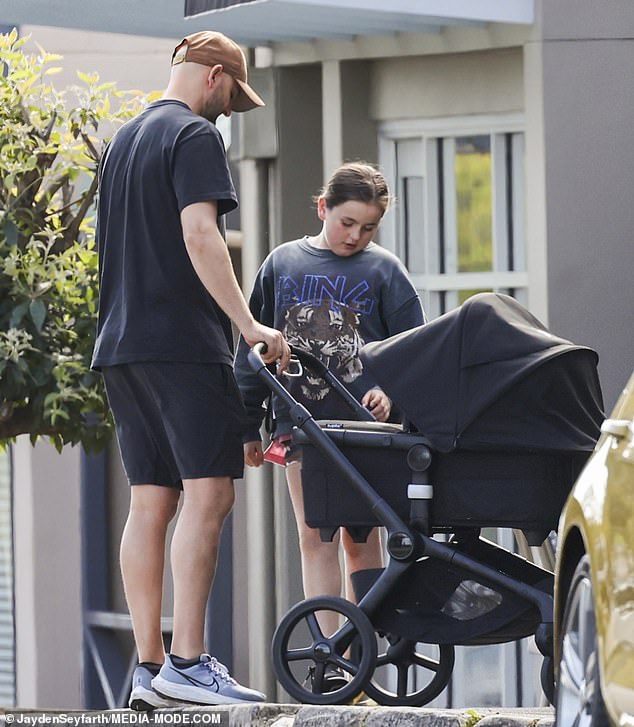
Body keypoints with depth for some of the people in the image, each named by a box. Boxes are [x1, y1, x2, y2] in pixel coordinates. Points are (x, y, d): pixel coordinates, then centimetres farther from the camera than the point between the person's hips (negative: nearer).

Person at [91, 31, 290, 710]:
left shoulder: (122, 140, 22)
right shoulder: (194, 135, -6)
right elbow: (200, 235, -17)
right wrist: (249, 325, -18)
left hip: (120, 347, 9)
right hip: (183, 342, -9)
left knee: (150, 503, 7)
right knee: (207, 493, -11)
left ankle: (148, 668, 5)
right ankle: (186, 662, -18)